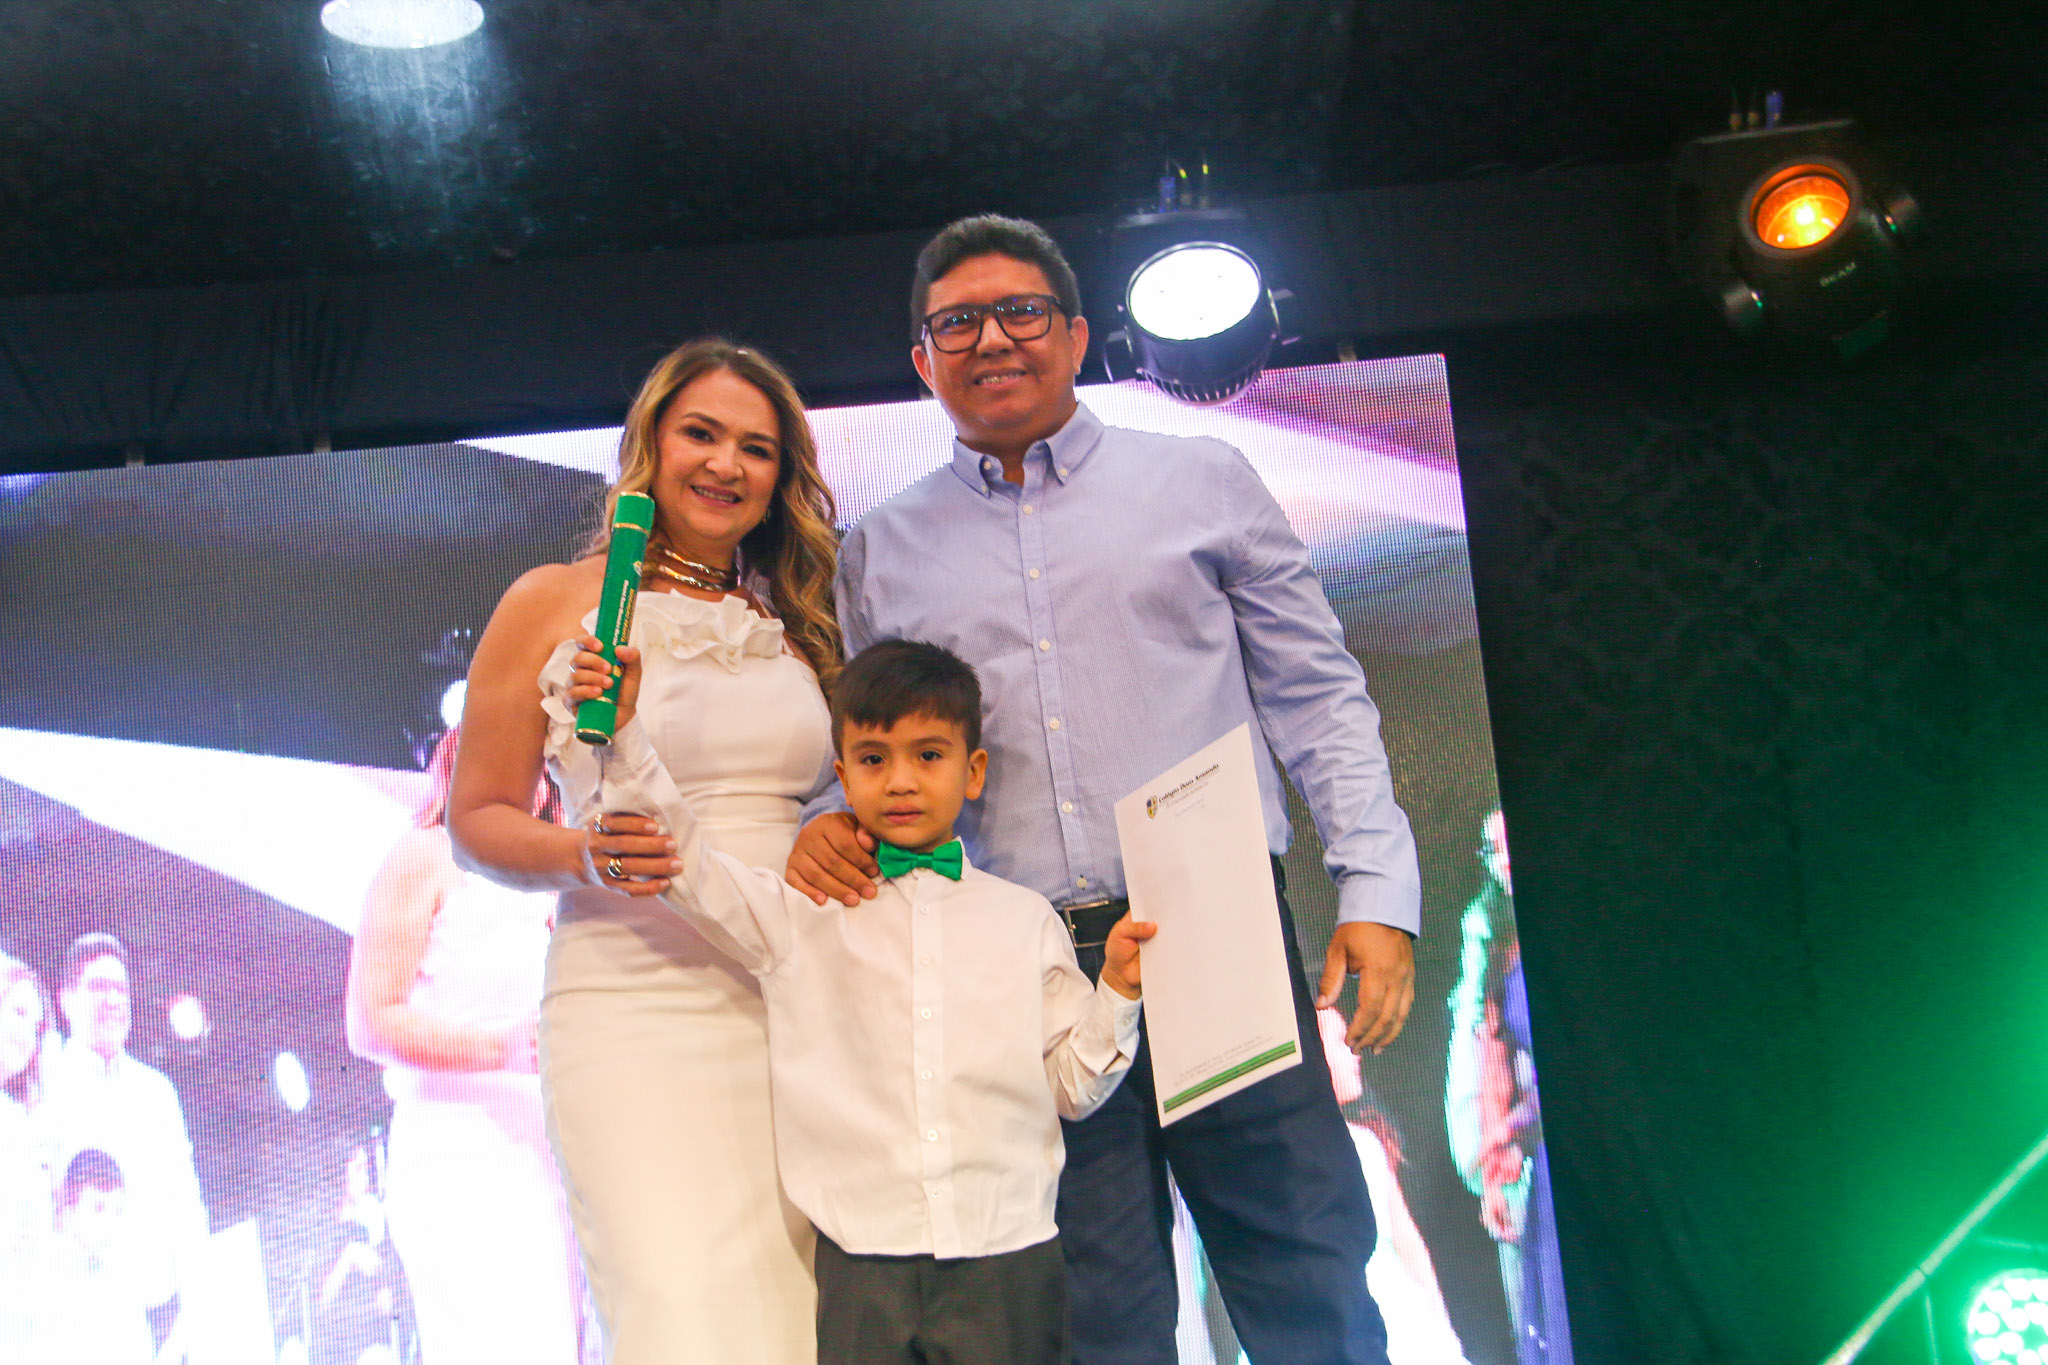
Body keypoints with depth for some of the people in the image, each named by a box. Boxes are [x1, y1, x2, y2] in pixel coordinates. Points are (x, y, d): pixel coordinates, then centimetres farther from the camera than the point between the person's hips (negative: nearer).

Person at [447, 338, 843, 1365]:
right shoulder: (553, 605, 4)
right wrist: (586, 856, -13)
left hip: (797, 1009, 4)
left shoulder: (800, 624, 15)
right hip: (635, 1007, -4)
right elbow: (478, 820, 5)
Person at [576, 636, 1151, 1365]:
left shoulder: (1025, 918, 9)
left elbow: (1071, 1086, 12)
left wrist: (1117, 990, -3)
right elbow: (682, 862, 2)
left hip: (1008, 1258, 1)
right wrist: (622, 734, -6)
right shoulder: (803, 912, 7)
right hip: (864, 1268, 0)